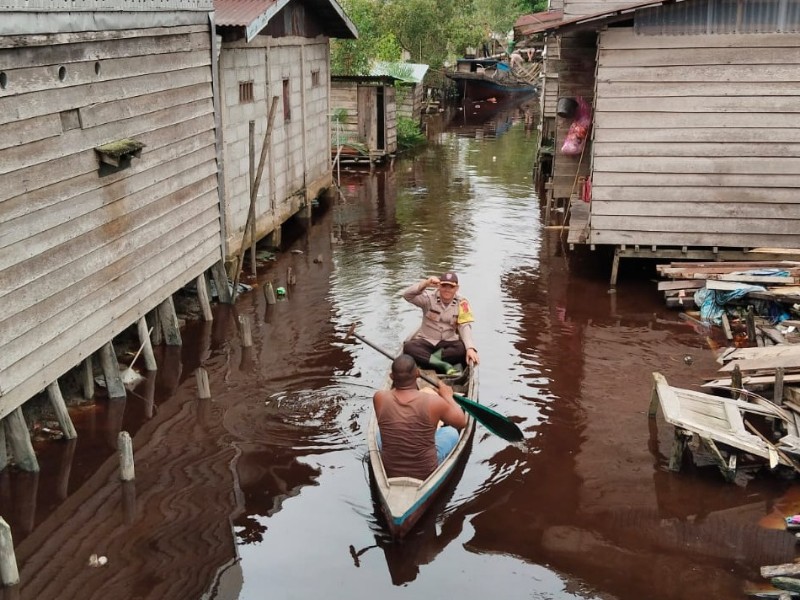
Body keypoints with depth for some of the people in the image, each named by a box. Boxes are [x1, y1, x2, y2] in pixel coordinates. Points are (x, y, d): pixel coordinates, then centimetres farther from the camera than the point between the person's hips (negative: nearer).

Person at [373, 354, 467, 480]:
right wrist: (448, 396, 15)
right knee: (451, 432, 23)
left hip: (389, 473, 2)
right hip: (426, 474, -2)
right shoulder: (434, 402, -19)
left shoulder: (380, 398, -15)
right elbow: (462, 422, 0)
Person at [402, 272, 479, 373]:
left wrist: (470, 348, -30)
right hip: (426, 341, 0)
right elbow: (407, 295, -20)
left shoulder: (461, 303, -2)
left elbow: (465, 327, -13)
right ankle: (445, 366, -39)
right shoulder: (429, 297, -5)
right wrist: (425, 283, -35)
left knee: (463, 348, -32)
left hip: (448, 343, 0)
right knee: (408, 347, -31)